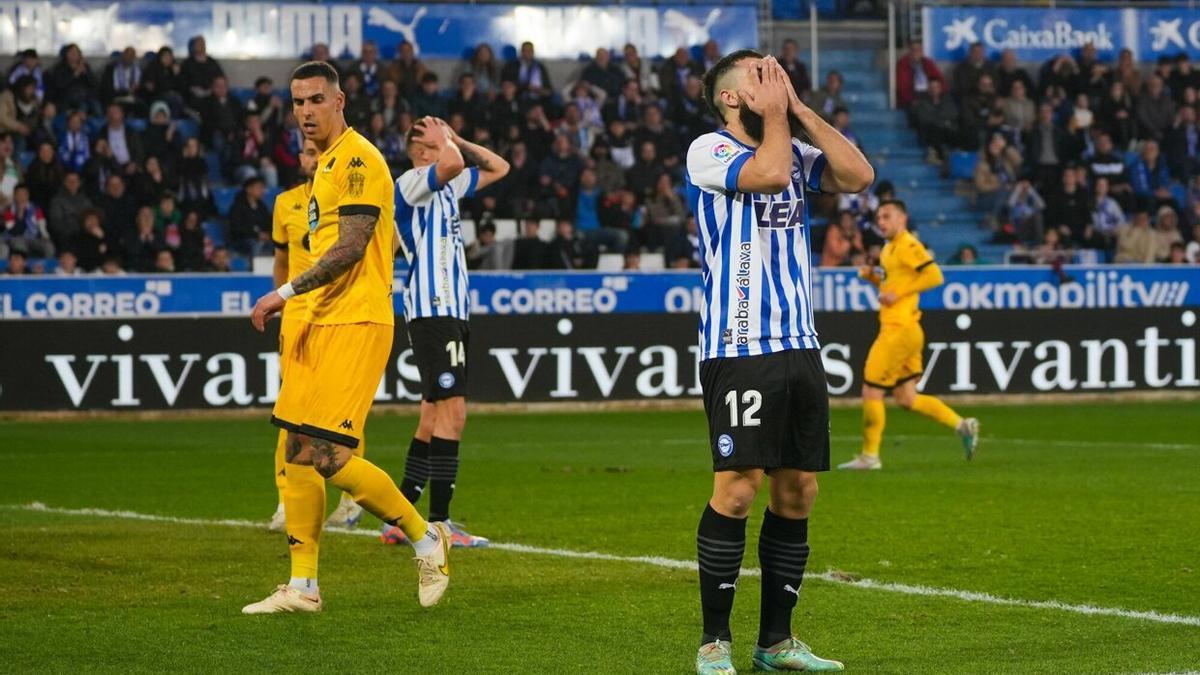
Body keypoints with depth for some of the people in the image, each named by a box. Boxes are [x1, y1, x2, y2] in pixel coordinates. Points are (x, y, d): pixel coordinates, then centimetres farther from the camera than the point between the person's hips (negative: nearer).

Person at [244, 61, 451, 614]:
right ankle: (303, 587, 10)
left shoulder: (358, 159, -12)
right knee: (298, 454, 5)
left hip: (355, 325, -10)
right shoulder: (327, 163, 19)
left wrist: (288, 292, -22)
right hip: (321, 324, 10)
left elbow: (351, 246, -21)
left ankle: (426, 539, 4)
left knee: (330, 457, -14)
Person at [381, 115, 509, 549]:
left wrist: (457, 140, 18)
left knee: (435, 414, 11)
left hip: (452, 310, 10)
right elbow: (452, 164, -29)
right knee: (452, 411, -15)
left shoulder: (446, 187, 19)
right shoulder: (410, 184, -9)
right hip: (432, 311, -10)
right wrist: (445, 142, -8)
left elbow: (499, 168, 29)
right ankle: (439, 524, -16)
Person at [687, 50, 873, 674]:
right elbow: (768, 173, -22)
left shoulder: (796, 151, 14)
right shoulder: (708, 150, -4)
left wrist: (801, 110, 1)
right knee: (736, 489, -10)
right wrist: (775, 113, -5)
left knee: (798, 491, 6)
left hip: (799, 344, 7)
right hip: (738, 348, -7)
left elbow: (858, 175, -1)